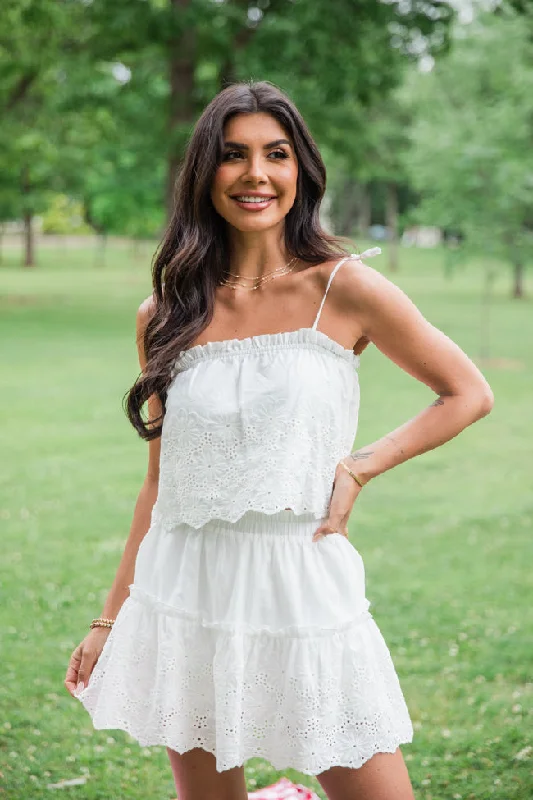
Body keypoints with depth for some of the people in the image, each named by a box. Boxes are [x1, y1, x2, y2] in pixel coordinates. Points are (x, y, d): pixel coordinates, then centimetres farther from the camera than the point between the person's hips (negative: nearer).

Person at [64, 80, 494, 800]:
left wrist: (360, 468, -7)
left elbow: (468, 395, 5)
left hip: (303, 586, -2)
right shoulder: (164, 316, 5)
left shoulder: (344, 291, -4)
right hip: (187, 593, 2)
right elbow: (161, 482, 11)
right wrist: (111, 620, 12)